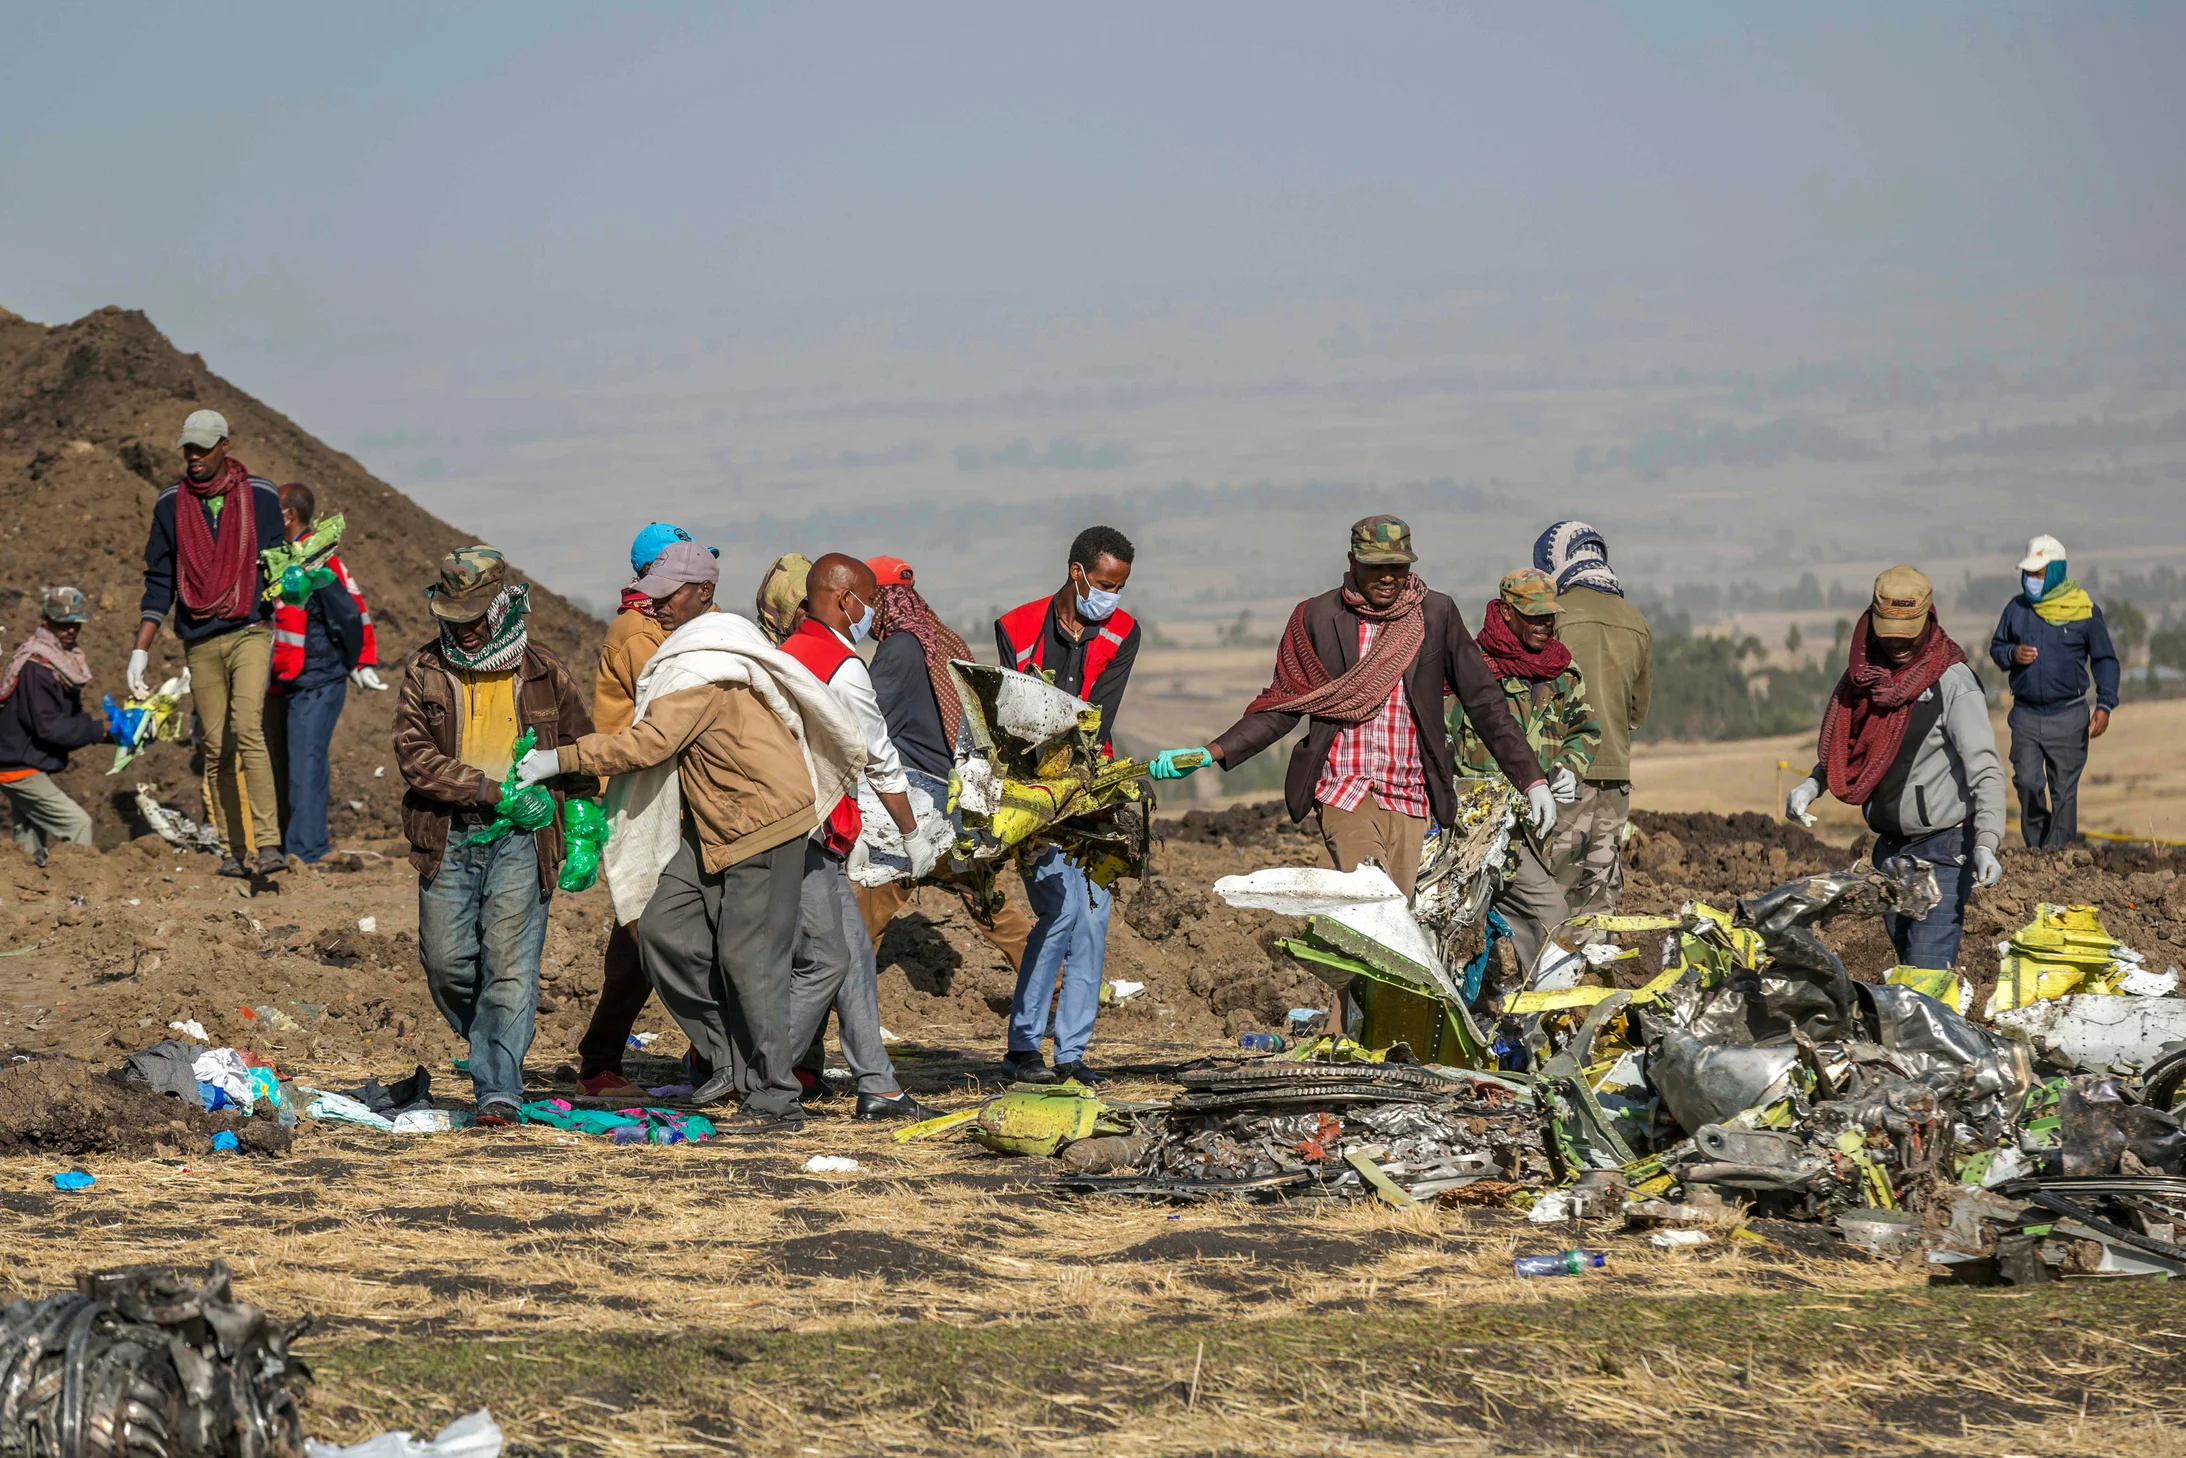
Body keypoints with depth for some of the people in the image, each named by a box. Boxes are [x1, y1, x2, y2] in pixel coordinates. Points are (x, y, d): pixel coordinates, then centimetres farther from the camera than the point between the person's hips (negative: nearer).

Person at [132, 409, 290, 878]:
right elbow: (159, 581, 12)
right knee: (215, 747, 2)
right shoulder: (171, 504, 9)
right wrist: (140, 650, 7)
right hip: (200, 642, 3)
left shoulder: (260, 496, 4)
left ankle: (268, 845, -24)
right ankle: (234, 851, 7)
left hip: (250, 632, -3)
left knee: (247, 728, -20)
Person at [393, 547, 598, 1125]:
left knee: (510, 965, -10)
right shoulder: (425, 670, 4)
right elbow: (413, 755, -5)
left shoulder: (543, 673, 5)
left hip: (520, 839, -2)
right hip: (448, 838, 2)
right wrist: (487, 789, -14)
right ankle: (493, 1051, 26)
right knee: (446, 962, 2)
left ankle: (499, 1091, -11)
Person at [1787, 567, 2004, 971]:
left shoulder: (1953, 682, -13)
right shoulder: (1864, 675, 7)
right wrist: (1812, 785, 4)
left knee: (1928, 969, -15)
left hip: (1942, 847, -7)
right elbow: (1845, 748, 23)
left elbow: (1985, 770, -18)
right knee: (1905, 965, 12)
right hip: (1889, 847, 7)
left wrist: (1986, 843, -30)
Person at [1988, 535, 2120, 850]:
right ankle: (2036, 845, 9)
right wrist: (2012, 654, -7)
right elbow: (1996, 647, 18)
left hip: (2068, 716, -2)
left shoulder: (2084, 610, -1)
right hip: (2026, 714, 2)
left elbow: (2105, 660, 4)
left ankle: (2058, 847, 6)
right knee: (2027, 782, -7)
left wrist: (2104, 705, -7)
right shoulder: (2017, 608, 8)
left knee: (2064, 789, 0)